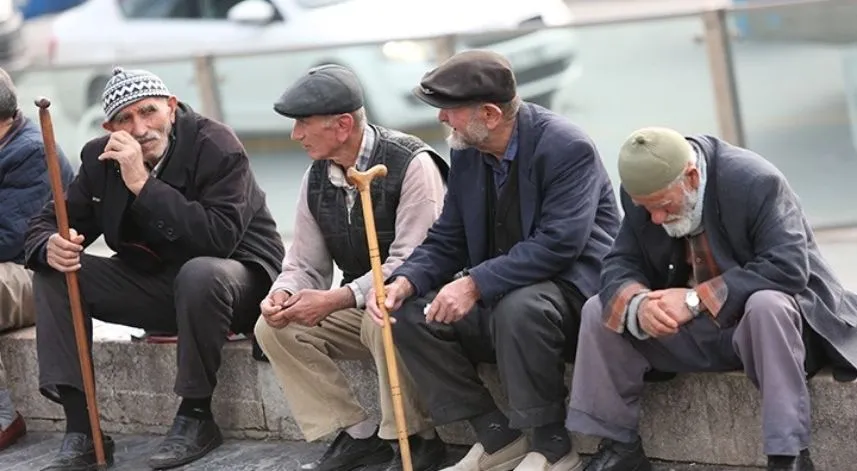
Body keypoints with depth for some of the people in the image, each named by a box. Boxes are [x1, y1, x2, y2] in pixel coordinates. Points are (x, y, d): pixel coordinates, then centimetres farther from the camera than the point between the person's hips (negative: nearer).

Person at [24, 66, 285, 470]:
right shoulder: (100, 158, -1)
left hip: (238, 277, -6)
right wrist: (49, 247, -25)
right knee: (53, 272, -10)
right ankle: (80, 431, -16)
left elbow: (220, 237, -32)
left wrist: (144, 185, -34)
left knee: (200, 274, -40)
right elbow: (46, 225, 2)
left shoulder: (217, 147, -19)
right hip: (152, 284, 6)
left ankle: (196, 417, -20)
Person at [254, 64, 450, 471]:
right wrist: (282, 295, -18)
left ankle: (416, 438, -18)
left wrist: (336, 300, -32)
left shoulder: (411, 164, -19)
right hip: (358, 307, 7)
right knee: (274, 328, -12)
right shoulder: (317, 178, 3)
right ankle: (358, 436, -7)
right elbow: (304, 265, 7)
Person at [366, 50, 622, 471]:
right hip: (497, 295, 8)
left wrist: (476, 284, -31)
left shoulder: (567, 148, -18)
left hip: (575, 287, -8)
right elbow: (445, 241, 7)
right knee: (411, 314, -10)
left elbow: (558, 244, -27)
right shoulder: (466, 152, 4)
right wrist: (405, 280, -14)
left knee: (518, 309, -38)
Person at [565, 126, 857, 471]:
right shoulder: (643, 192, -7)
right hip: (694, 329, 6)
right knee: (599, 311, -9)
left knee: (767, 306, -39)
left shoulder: (755, 182, -25)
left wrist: (697, 299, -34)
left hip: (770, 316, -5)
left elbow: (788, 268, -32)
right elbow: (621, 265, -6)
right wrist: (637, 303, -31)